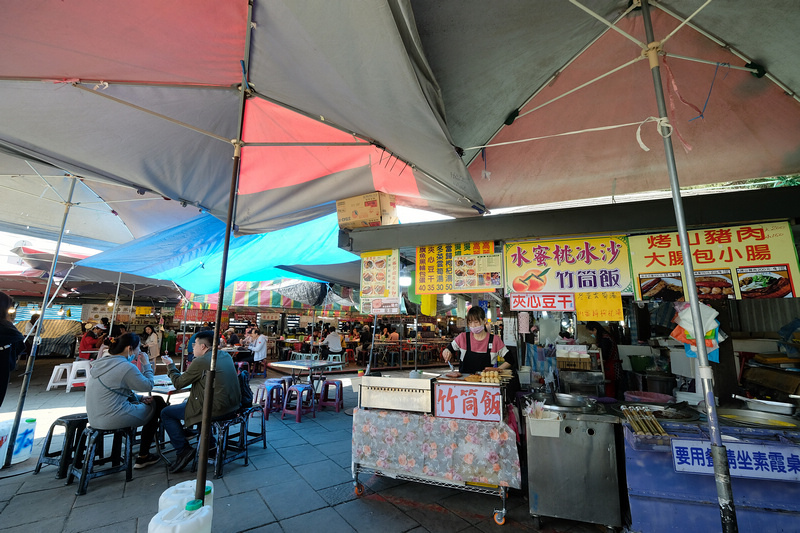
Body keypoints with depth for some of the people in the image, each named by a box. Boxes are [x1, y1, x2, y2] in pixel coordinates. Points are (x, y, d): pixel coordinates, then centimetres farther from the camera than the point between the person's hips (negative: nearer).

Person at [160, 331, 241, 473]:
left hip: (216, 410, -8)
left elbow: (178, 383, -2)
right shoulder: (226, 356, 6)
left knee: (166, 413, 9)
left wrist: (170, 365, 13)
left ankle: (183, 450, 7)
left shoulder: (200, 361, -15)